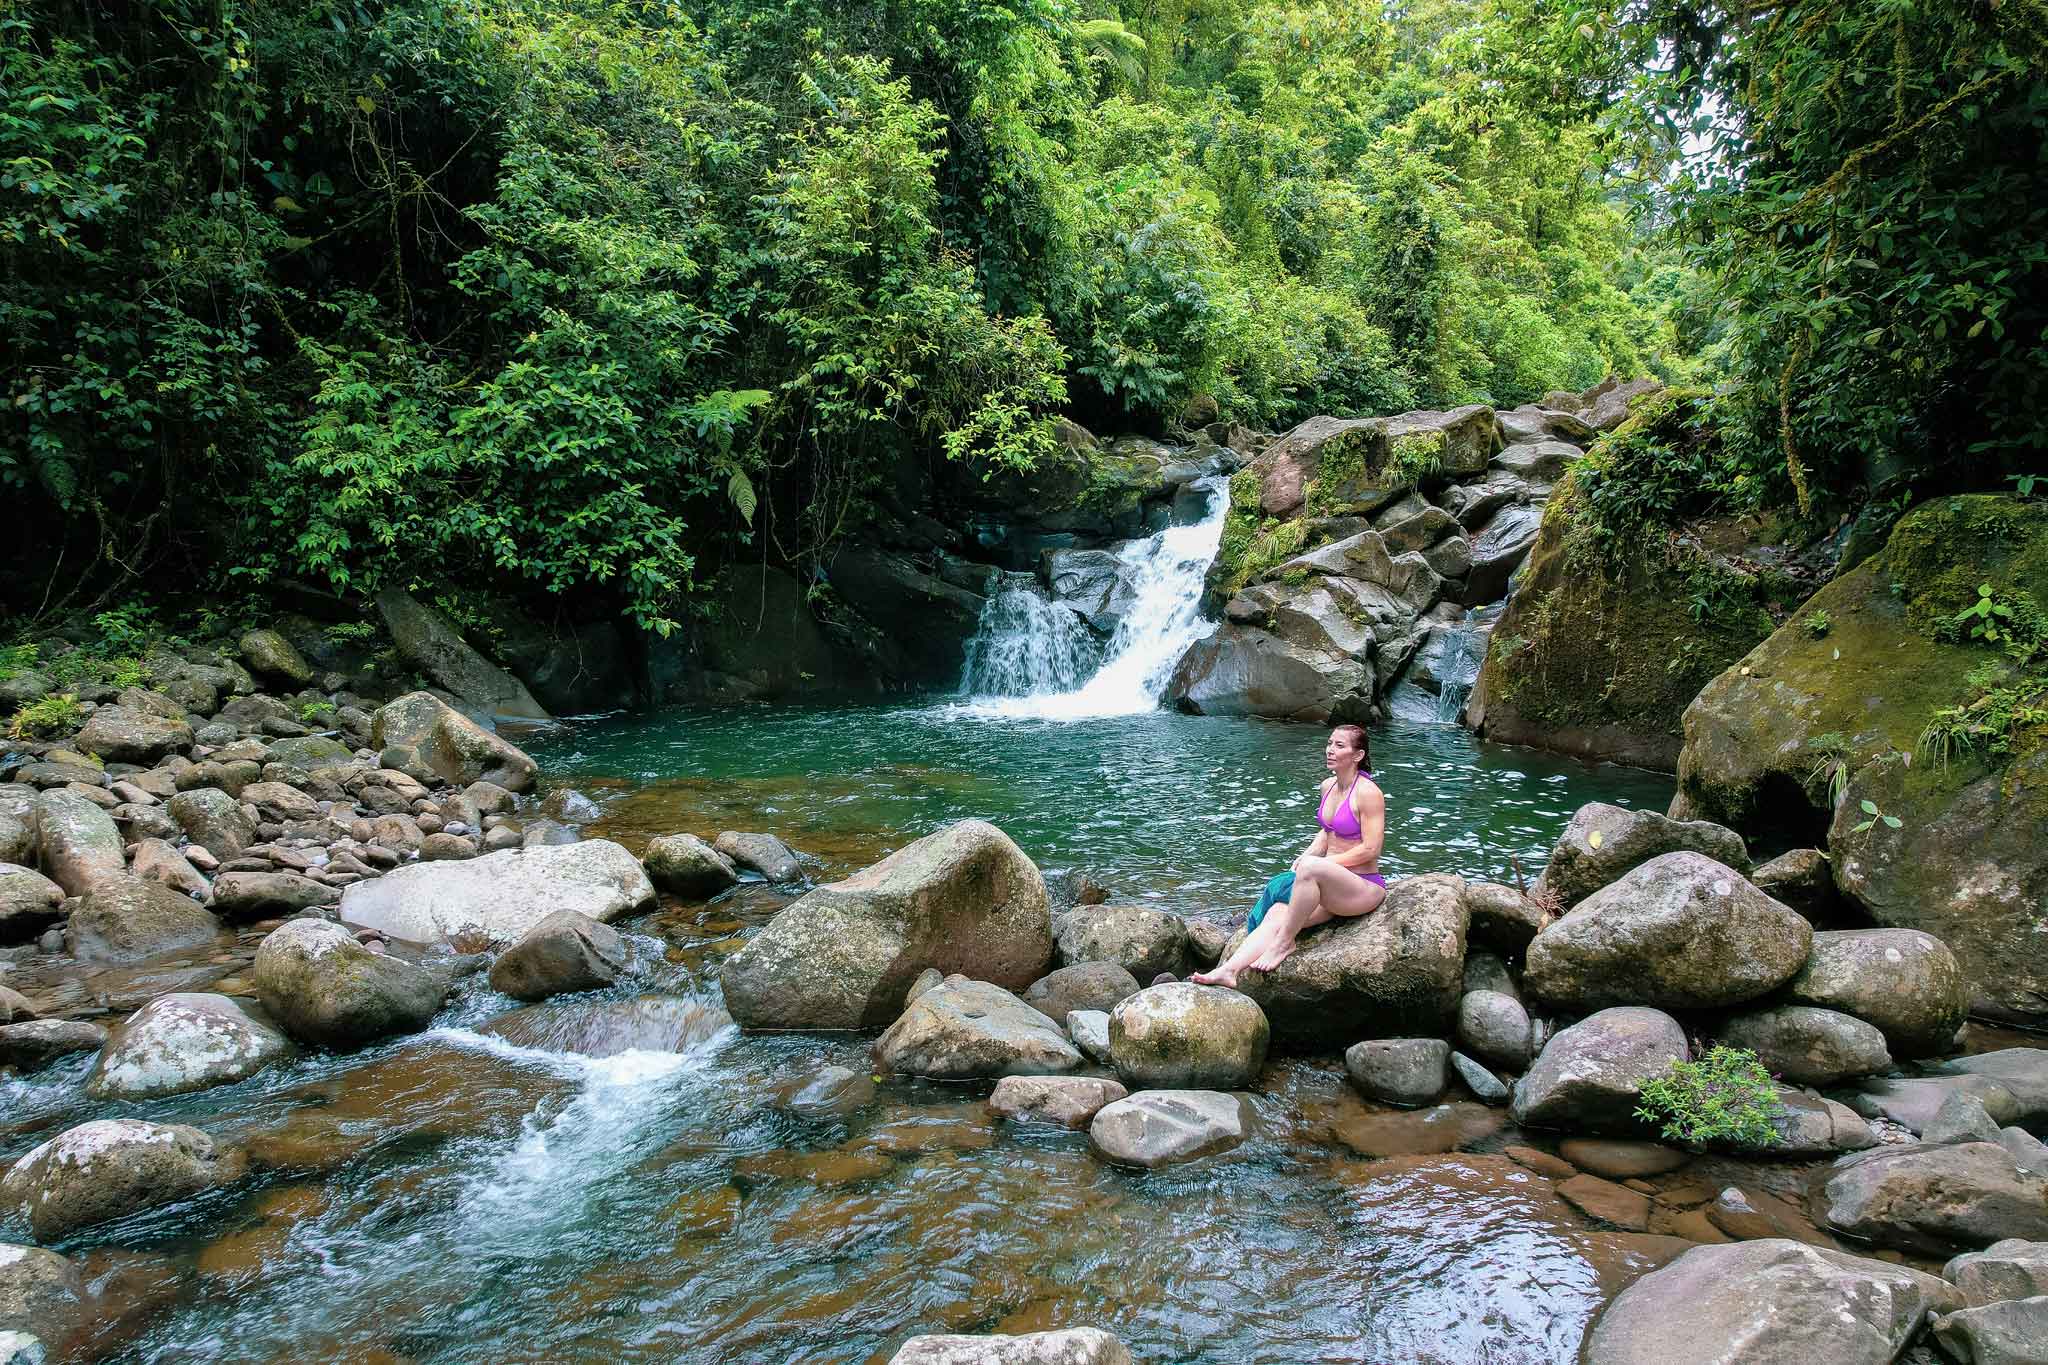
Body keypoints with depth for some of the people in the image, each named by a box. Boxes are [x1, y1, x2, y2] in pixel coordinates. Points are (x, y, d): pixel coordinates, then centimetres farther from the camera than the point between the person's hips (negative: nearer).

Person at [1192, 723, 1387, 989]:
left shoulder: (1368, 792, -14)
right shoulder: (1328, 786, 10)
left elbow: (1370, 849, -17)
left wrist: (1316, 861, -16)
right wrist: (1306, 856, 4)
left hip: (1365, 887, -7)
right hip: (1332, 885, 7)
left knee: (1311, 867, -37)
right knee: (1276, 914, -18)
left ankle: (1284, 942, -23)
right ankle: (1228, 971, -31)